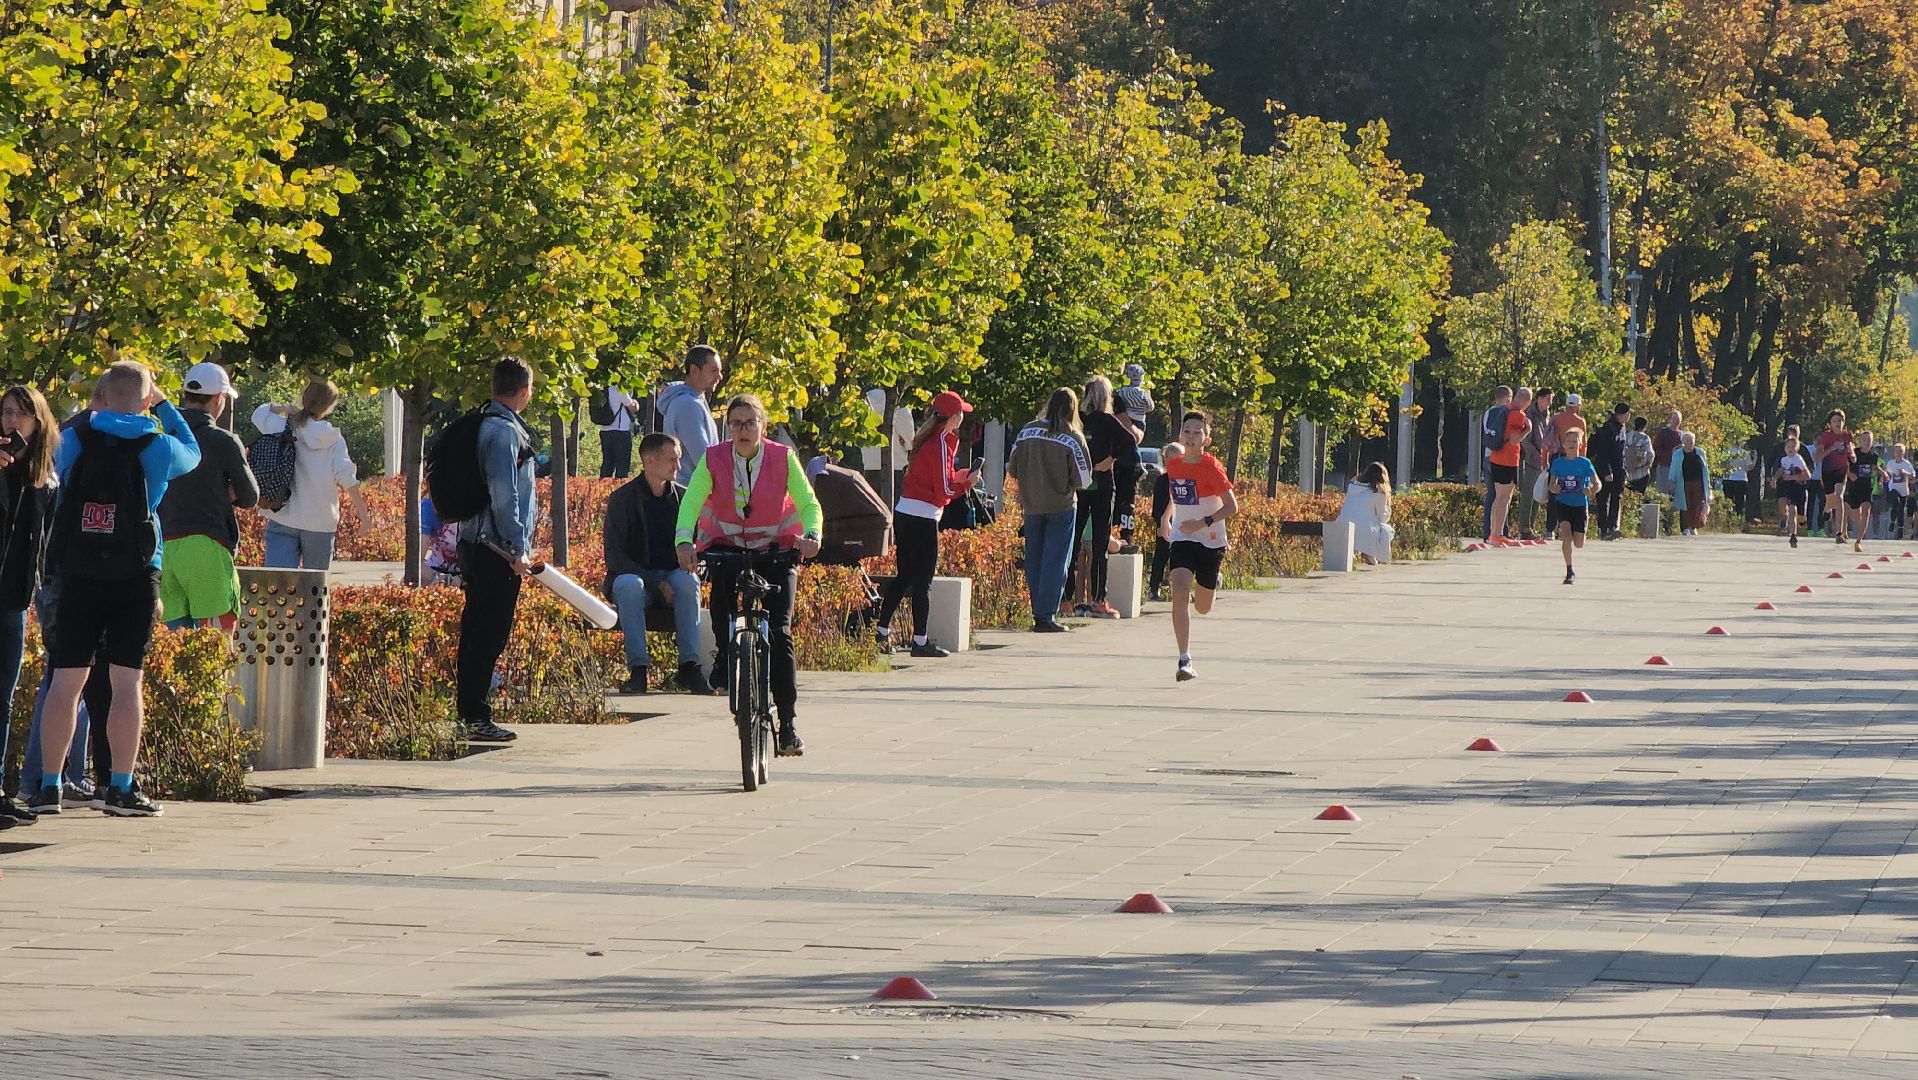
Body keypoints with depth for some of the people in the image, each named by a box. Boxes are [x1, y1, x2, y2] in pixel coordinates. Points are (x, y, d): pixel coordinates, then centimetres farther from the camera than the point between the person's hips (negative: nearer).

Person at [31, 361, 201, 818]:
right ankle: (121, 788, -3)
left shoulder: (74, 439, 0)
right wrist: (164, 406, 25)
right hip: (135, 577, -2)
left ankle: (49, 787, 4)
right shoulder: (157, 447, -4)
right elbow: (192, 452, 19)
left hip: (77, 574, 2)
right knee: (126, 680, -1)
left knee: (66, 680, 5)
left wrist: (94, 412, 27)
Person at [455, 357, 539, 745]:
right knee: (491, 632, -7)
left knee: (476, 628, 14)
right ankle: (476, 717, -7)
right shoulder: (505, 431, -15)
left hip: (474, 542, 10)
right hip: (498, 550, -10)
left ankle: (467, 714, 19)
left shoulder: (482, 423, 13)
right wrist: (518, 549, -18)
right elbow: (504, 495, -20)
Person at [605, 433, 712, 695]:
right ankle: (637, 669, -39)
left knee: (687, 580, -33)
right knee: (629, 585, -37)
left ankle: (689, 667, -35)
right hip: (634, 575, -2)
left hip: (673, 577, 2)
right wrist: (656, 583, -19)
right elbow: (615, 558, -9)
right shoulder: (623, 499, -3)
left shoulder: (684, 497, 8)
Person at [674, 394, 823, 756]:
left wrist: (811, 535, -38)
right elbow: (691, 502, -22)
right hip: (726, 546, 1)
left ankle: (789, 722, -10)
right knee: (721, 611, -23)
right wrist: (684, 541, -41)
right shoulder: (713, 459, -11)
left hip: (776, 549, -1)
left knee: (779, 632, -13)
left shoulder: (782, 458, -12)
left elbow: (808, 503, -17)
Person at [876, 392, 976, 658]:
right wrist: (967, 483, 1)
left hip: (904, 514, 9)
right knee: (923, 581, -3)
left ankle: (882, 631, 19)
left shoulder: (926, 438, 13)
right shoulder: (942, 443, -13)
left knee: (904, 577, 16)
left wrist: (957, 476, 16)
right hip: (922, 518, -9)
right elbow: (945, 489, -14)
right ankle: (920, 641, -1)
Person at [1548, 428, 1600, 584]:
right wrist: (1554, 488, -15)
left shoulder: (1585, 463, -3)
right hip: (1563, 503, 0)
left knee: (1579, 544, 4)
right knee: (1566, 536, -20)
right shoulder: (1558, 463, 1)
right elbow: (1552, 483, 9)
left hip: (1580, 505, 0)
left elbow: (1598, 483, -2)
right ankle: (1569, 572, -14)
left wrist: (1592, 491, -24)